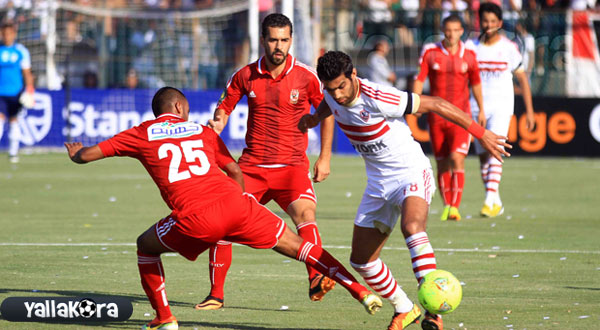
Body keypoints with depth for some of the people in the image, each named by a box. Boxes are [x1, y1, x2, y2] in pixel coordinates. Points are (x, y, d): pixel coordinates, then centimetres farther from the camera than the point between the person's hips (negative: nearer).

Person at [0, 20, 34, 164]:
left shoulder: (21, 51, 2)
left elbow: (27, 73, 7)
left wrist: (29, 91, -2)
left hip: (16, 92, 1)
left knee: (13, 120, 9)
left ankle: (13, 152, 17)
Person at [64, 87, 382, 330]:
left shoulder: (141, 135, 18)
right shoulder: (201, 131, 24)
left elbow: (87, 155, 22)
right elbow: (235, 172, 24)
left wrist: (76, 153, 45)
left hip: (195, 219, -2)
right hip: (234, 203, 2)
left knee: (146, 246, 25)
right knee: (294, 244, 13)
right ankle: (361, 291, 6)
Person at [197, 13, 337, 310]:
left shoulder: (305, 76, -4)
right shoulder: (246, 75, 1)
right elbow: (224, 106, 16)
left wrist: (325, 157, 4)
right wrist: (217, 122, -8)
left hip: (291, 166, -2)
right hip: (251, 165, 2)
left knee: (305, 213, -29)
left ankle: (316, 281, -38)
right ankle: (216, 294, 8)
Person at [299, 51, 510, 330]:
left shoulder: (378, 99, -26)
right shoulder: (333, 95, -5)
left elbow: (437, 104, -20)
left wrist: (481, 134, -18)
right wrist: (316, 117, 3)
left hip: (411, 173, -8)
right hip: (378, 183, 8)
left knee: (412, 227, -37)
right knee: (361, 260, 6)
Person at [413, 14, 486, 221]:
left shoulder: (468, 55, 3)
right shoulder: (430, 52, 0)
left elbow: (476, 83, 15)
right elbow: (419, 80, -3)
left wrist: (481, 110, 19)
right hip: (436, 116, 1)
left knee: (457, 159, -16)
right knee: (442, 163, 5)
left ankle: (455, 207, -17)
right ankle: (446, 206, 18)